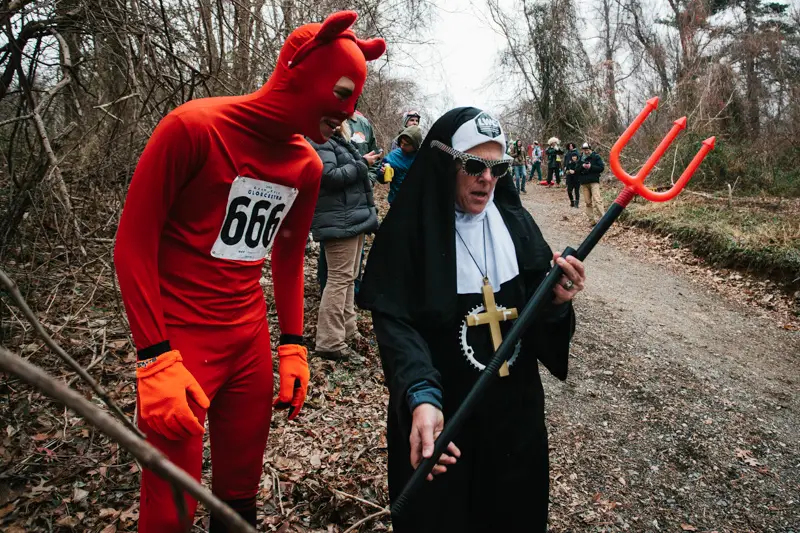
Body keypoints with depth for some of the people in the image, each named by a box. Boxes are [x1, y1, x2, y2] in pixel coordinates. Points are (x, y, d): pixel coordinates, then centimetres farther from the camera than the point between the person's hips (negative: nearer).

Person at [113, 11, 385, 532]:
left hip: (251, 340, 6)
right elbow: (134, 243, -12)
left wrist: (293, 345, 10)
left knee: (241, 491, 15)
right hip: (179, 344, -5)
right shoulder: (195, 127, -15)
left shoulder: (308, 165, 4)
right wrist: (156, 359, -16)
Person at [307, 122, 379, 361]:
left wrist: (364, 164, 6)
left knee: (349, 277, 14)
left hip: (353, 217, 11)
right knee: (340, 278, -11)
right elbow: (329, 175, -23)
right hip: (339, 221, -10)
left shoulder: (339, 142, 20)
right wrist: (362, 164, -14)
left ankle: (347, 331, 23)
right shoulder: (321, 143, -10)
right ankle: (330, 343, -7)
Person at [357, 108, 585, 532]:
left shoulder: (515, 221, 0)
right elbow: (395, 321, -20)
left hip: (515, 401, 4)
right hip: (441, 408, -4)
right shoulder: (407, 229, -13)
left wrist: (556, 299, -23)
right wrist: (421, 397, -35)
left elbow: (536, 306, 0)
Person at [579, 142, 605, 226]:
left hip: (594, 181, -5)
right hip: (584, 183, 5)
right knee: (587, 202, 5)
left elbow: (601, 167, -4)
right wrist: (582, 166, -10)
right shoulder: (581, 158, 13)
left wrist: (591, 167, -14)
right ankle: (592, 219, 10)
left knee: (597, 200, -16)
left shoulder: (596, 156, 2)